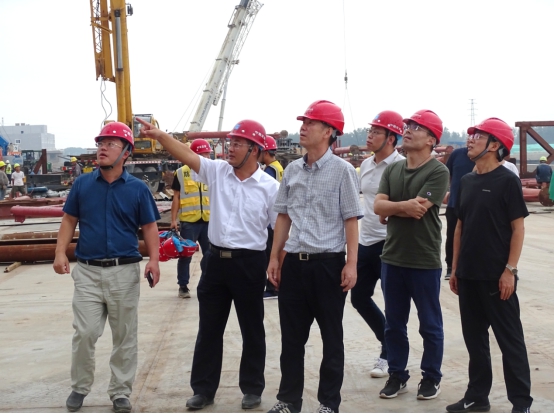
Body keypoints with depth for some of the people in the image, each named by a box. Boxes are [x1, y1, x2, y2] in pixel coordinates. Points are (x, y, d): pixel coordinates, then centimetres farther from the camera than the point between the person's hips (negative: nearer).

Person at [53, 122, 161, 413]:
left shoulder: (137, 189, -2)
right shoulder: (82, 184, 2)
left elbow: (149, 227, 1)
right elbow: (69, 220, 9)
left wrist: (153, 259, -12)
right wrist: (60, 252, -4)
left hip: (125, 271, 0)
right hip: (87, 271, 1)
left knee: (124, 336, 8)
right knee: (84, 333, 1)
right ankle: (80, 387, 21)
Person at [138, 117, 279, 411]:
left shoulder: (269, 187, -6)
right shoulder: (217, 171, 1)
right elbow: (186, 155, -9)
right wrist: (159, 135, -24)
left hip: (249, 263, -3)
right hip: (216, 260, 3)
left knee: (252, 330, 9)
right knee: (209, 329, 11)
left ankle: (252, 389, 24)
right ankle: (203, 389, 23)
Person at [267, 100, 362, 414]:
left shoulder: (342, 170, -6)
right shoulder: (292, 170, 8)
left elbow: (351, 219, -7)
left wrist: (352, 263, -11)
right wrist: (275, 257, 13)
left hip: (328, 263, -5)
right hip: (294, 262, 5)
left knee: (331, 337, 7)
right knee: (292, 335, 11)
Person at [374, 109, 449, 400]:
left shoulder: (438, 172, -11)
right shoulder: (392, 170, 9)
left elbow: (420, 208, -21)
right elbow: (378, 205, -3)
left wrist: (391, 210, -8)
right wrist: (405, 206, -15)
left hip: (424, 261, -6)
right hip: (392, 258, 6)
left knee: (429, 324, 8)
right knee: (394, 323, 13)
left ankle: (431, 377, 22)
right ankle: (397, 375, 26)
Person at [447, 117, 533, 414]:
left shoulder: (507, 181, -8)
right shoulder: (467, 181, 11)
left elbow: (518, 228, -9)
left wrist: (510, 269, -15)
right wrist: (455, 268, 13)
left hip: (496, 276, -6)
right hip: (468, 275, 7)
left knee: (509, 338, 1)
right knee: (474, 337, 13)